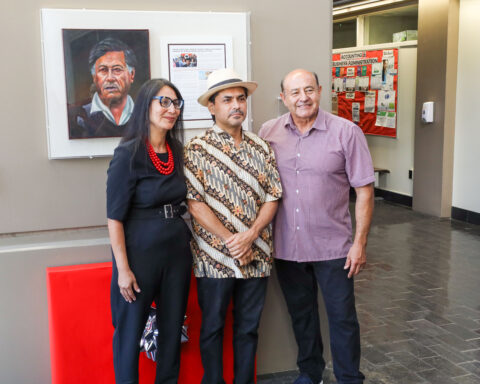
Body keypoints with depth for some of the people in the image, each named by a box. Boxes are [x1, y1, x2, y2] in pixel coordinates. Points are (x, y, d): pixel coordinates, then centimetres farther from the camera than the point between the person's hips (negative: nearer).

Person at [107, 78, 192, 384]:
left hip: (178, 248, 6)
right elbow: (115, 216, -13)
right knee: (131, 330, 5)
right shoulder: (128, 153, -12)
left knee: (173, 326, 14)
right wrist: (123, 268, -16)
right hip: (141, 252, -6)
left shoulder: (177, 151, 6)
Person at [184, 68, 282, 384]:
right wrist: (230, 241, -16)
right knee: (213, 327, 11)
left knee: (249, 327, 14)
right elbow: (195, 204, -12)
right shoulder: (197, 150, -6)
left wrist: (249, 236, -12)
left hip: (256, 256, 4)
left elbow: (272, 198, 3)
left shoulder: (261, 148, 6)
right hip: (214, 257, -3)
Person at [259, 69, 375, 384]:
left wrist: (360, 243, -9)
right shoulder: (268, 133, -1)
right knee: (301, 314, 19)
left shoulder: (347, 132, -9)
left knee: (342, 317, 8)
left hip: (333, 247, -3)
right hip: (286, 247, 3)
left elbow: (364, 190, -6)